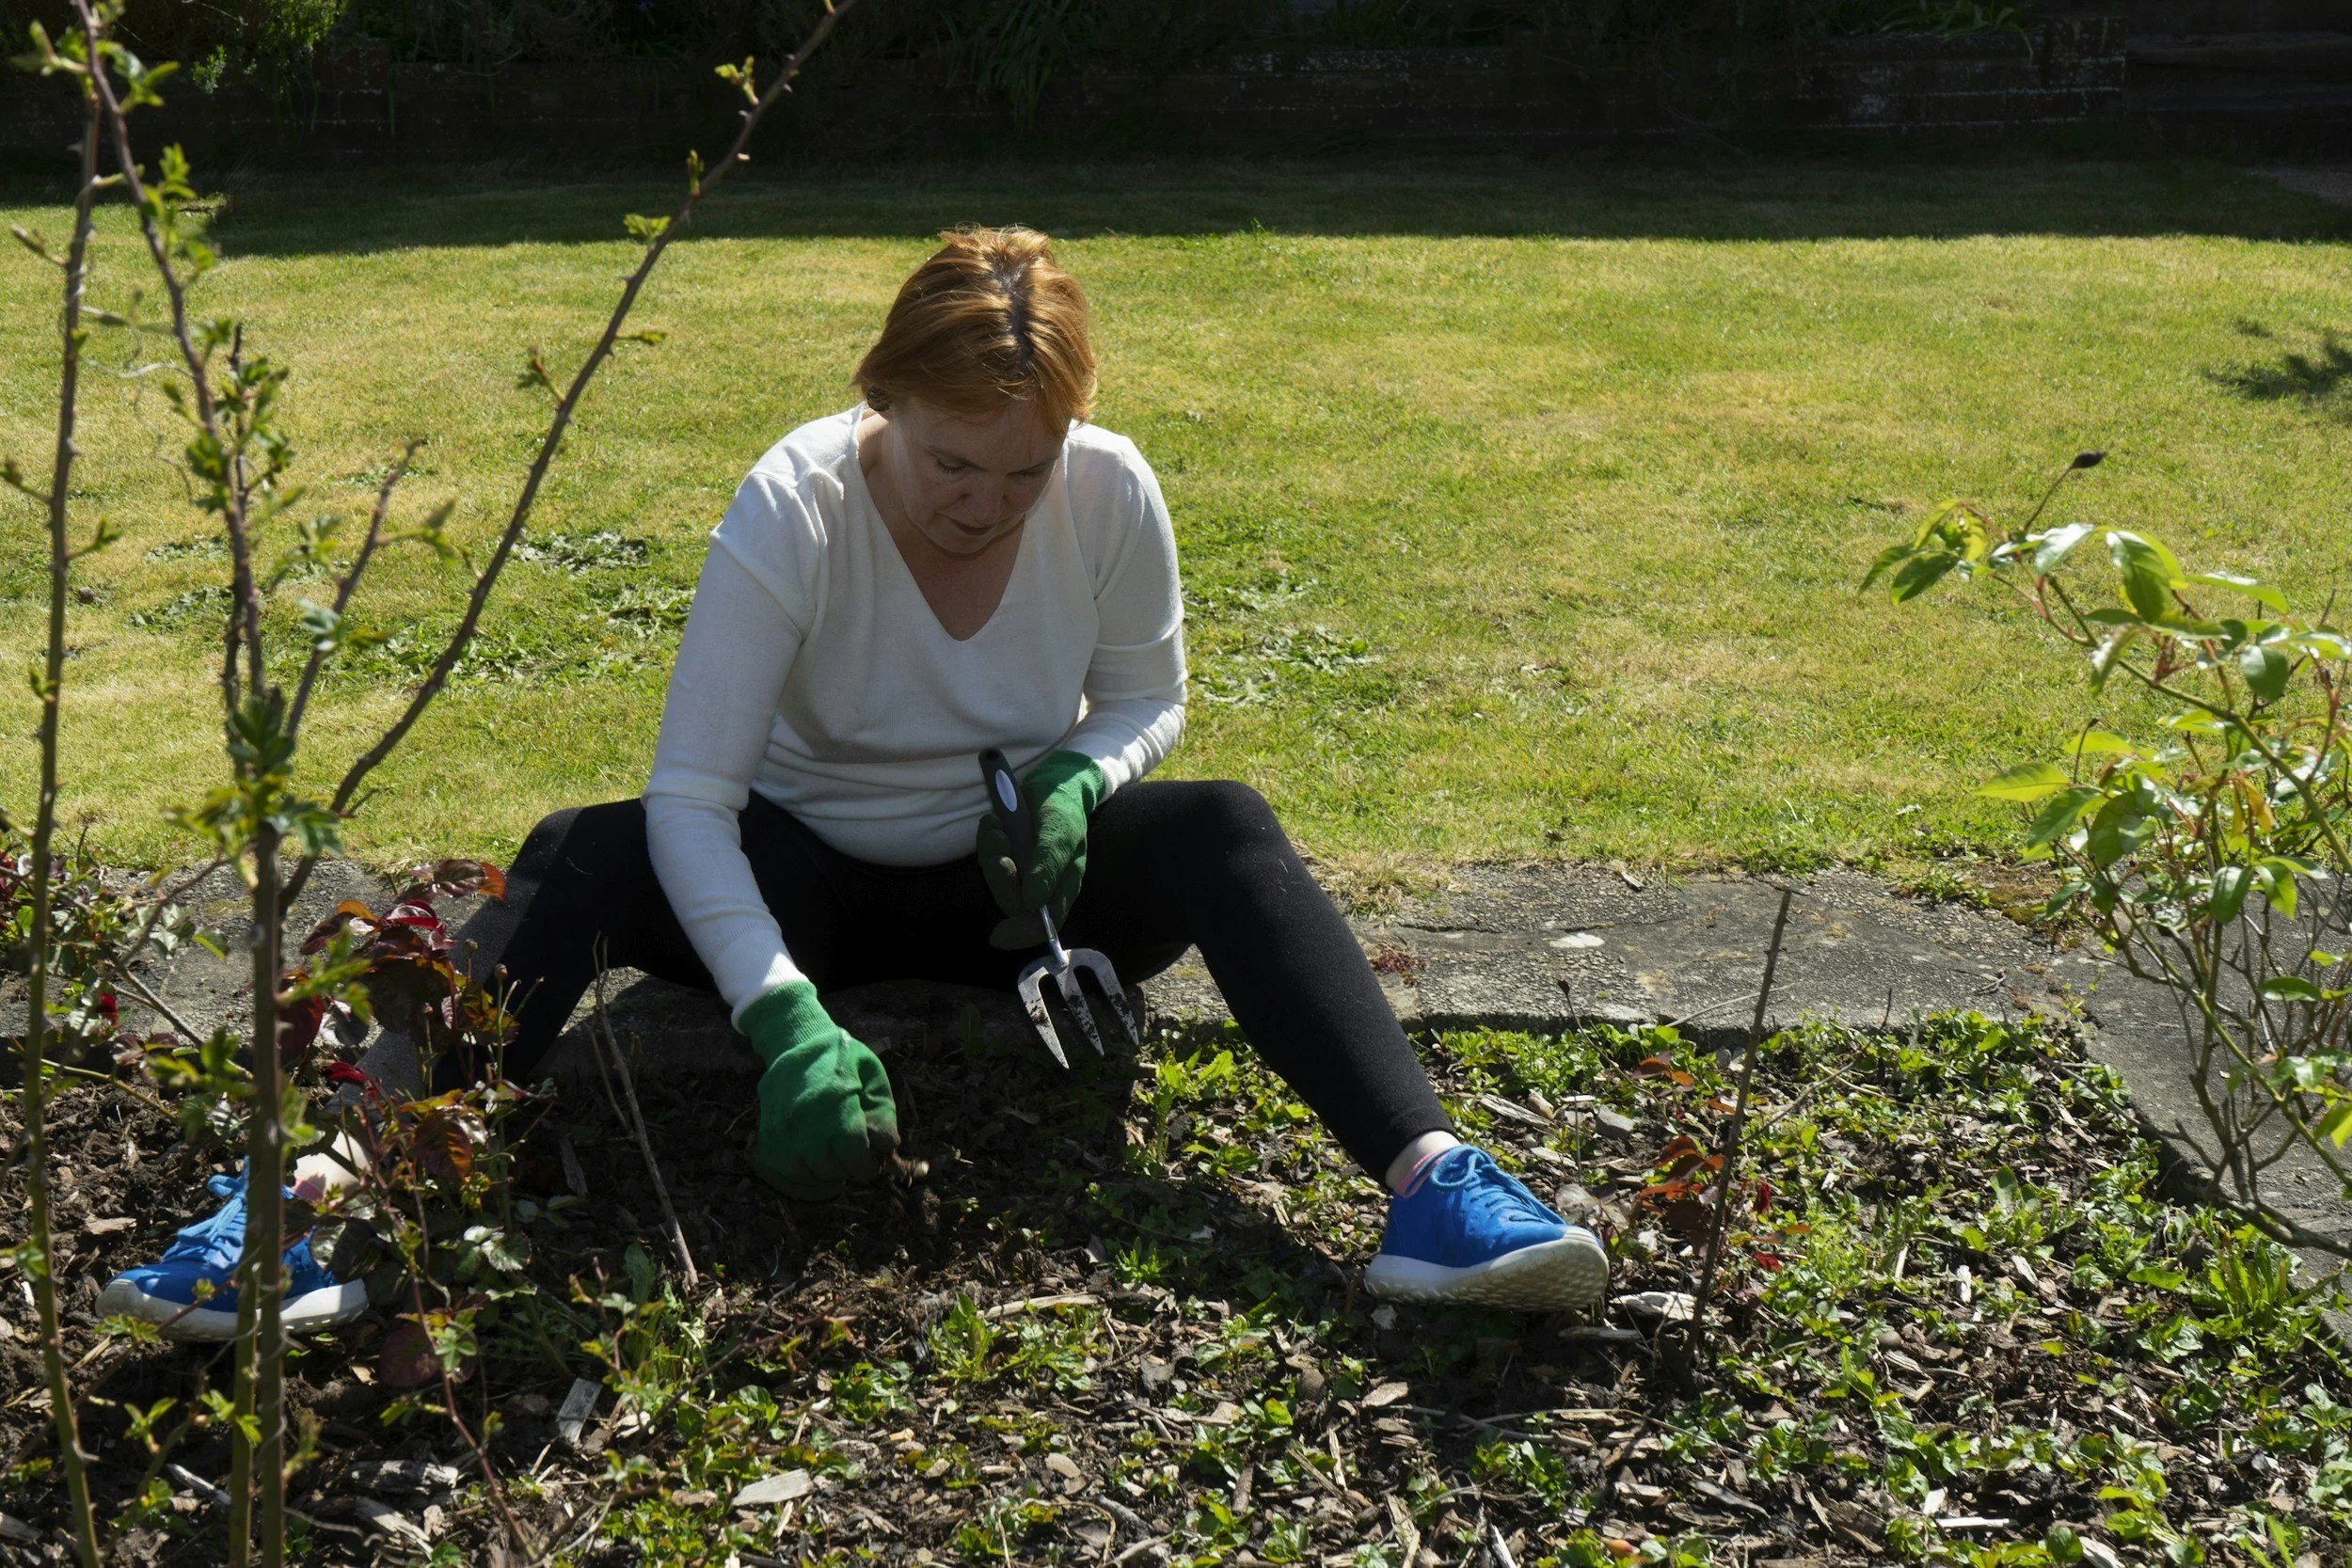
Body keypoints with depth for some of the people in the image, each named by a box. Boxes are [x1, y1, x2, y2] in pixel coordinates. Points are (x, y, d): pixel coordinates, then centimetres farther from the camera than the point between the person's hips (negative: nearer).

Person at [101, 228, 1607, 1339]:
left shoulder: (1115, 494, -16)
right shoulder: (795, 507, -23)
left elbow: (1148, 701, 2)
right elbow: (690, 793, -26)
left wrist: (1080, 779, -23)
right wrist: (784, 1016, -39)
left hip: (1012, 888, 1)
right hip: (809, 880, -1)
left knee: (1222, 828, -28)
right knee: (580, 859, -29)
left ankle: (1433, 1184, -41)